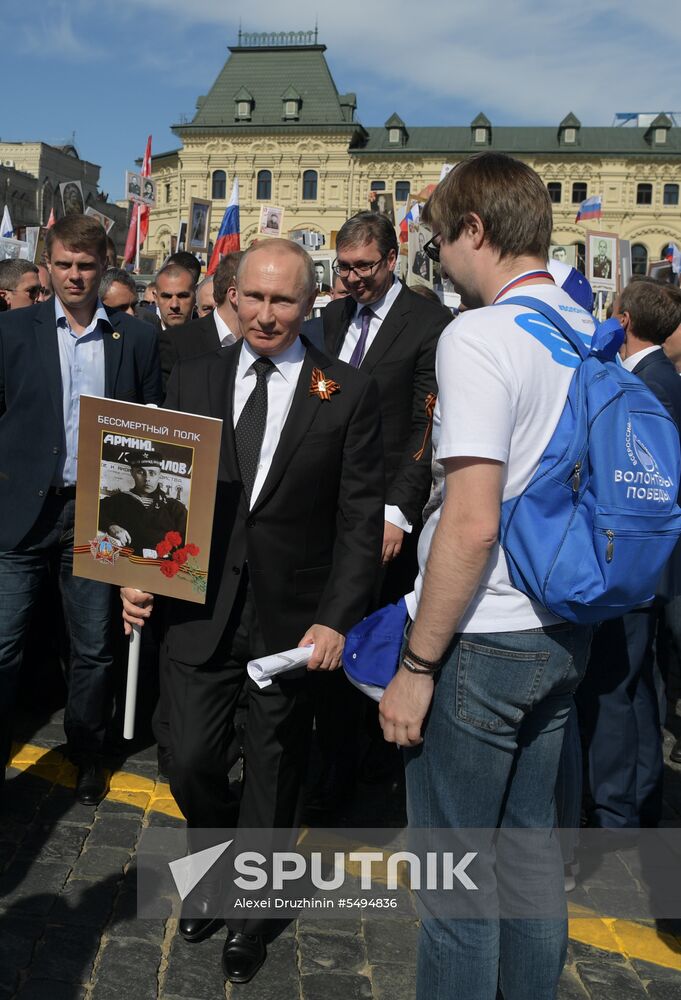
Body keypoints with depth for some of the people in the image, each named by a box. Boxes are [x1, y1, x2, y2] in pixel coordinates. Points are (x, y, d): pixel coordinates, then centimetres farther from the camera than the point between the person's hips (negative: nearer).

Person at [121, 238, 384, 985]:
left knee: (273, 775, 13)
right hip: (200, 608, 2)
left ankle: (248, 909, 39)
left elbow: (361, 518, -5)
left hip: (291, 617, -1)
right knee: (191, 763, 5)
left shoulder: (348, 394, -3)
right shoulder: (191, 379, 5)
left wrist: (335, 619, -14)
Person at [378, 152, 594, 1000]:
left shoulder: (479, 335, -18)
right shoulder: (592, 335, 7)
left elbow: (473, 524, -24)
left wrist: (417, 666, -16)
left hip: (482, 641, -8)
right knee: (528, 846, 22)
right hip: (563, 634, 9)